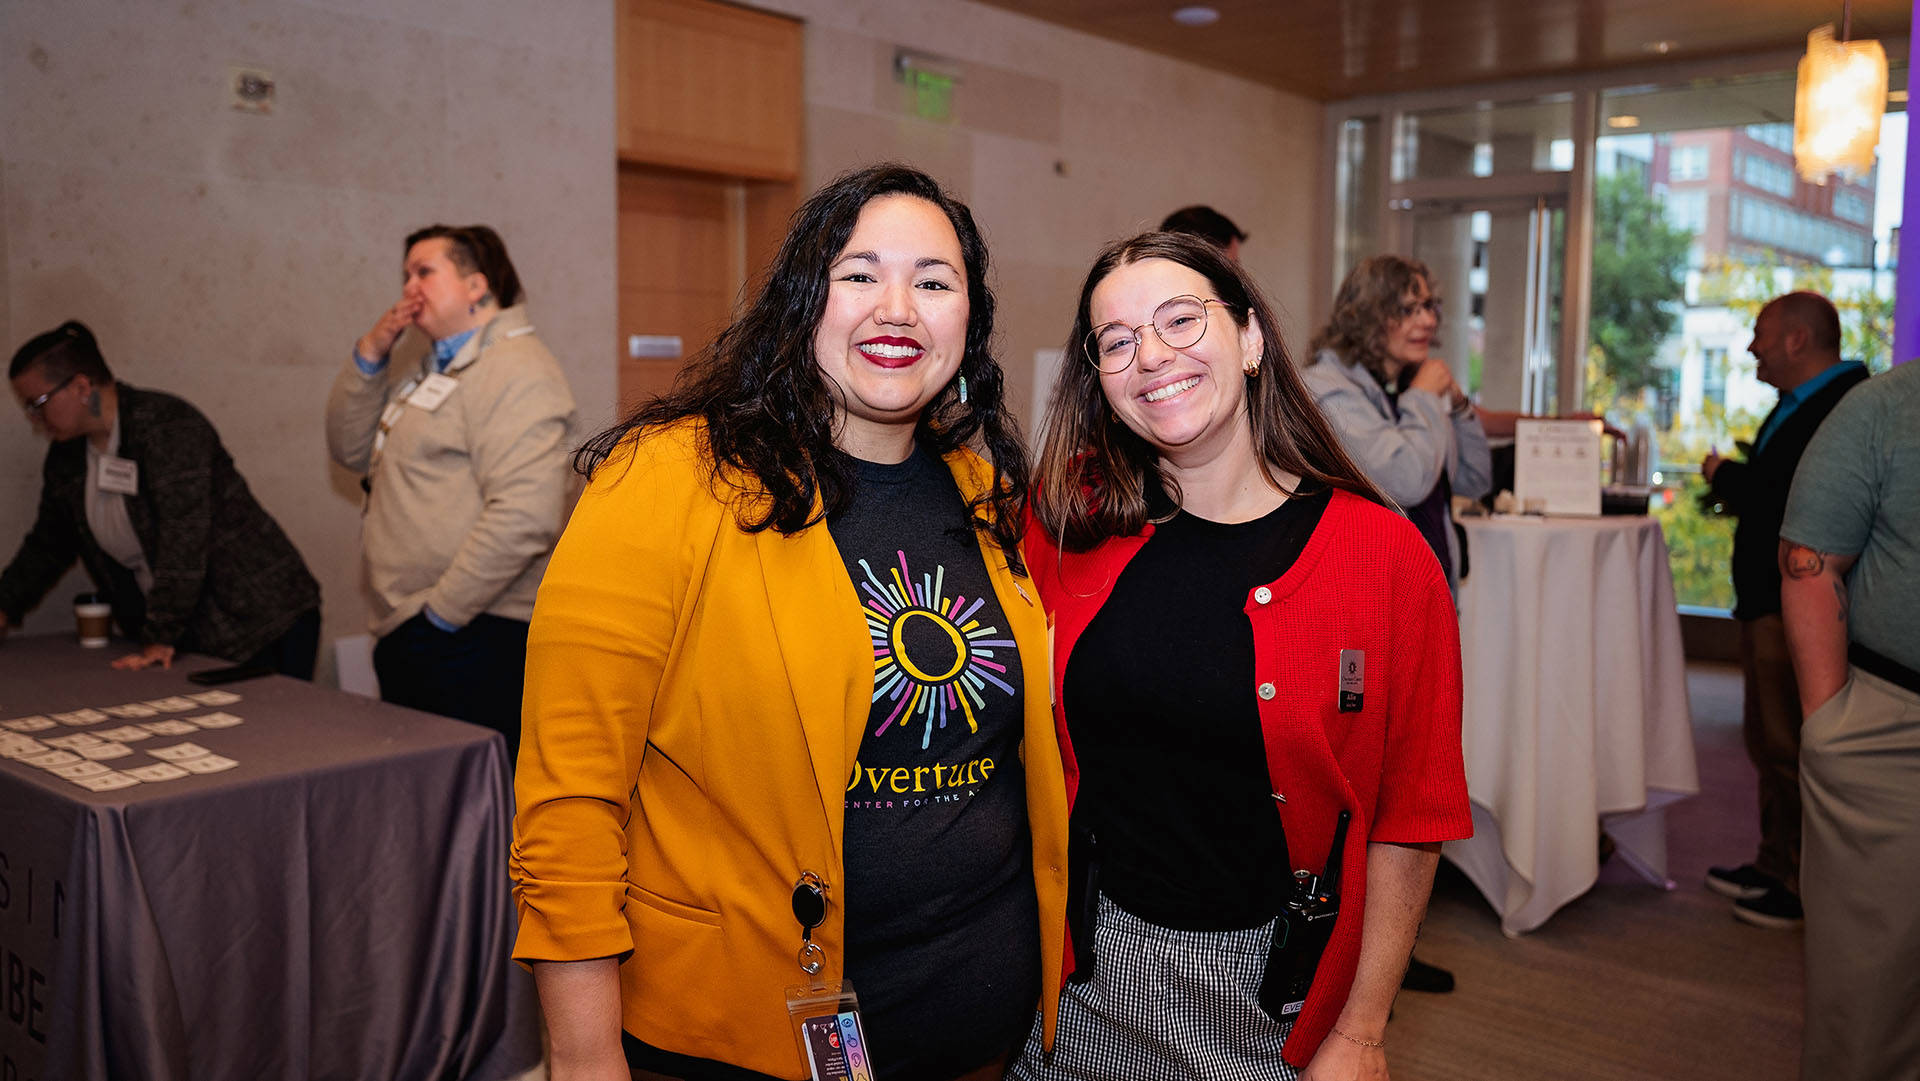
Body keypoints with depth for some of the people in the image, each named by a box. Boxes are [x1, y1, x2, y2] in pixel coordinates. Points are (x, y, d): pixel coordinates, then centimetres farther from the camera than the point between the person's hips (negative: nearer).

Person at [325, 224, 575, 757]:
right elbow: (350, 449, 17)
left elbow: (523, 517, -25)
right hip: (405, 636, 10)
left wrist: (442, 610, -19)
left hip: (474, 639, -10)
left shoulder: (515, 371, -13)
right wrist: (370, 354, 5)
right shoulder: (428, 368, 21)